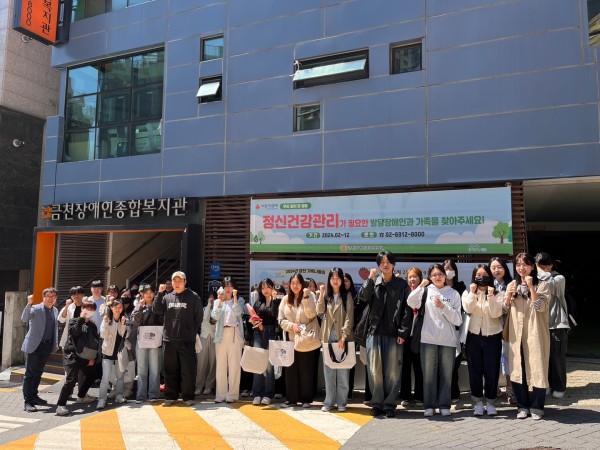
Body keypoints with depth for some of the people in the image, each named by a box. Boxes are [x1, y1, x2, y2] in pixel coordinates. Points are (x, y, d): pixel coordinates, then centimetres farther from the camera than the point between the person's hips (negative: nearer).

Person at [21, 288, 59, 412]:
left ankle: (33, 396, 29)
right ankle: (27, 401, 2)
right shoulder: (35, 308, -9)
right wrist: (29, 304, -39)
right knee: (29, 374, -2)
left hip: (47, 346, 6)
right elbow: (24, 318, -28)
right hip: (34, 346, -6)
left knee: (38, 373, 17)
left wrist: (56, 343, 16)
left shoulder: (55, 311, 10)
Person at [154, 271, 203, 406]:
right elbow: (156, 310, 0)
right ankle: (170, 396, 22)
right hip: (169, 339, 3)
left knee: (188, 370, 0)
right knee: (170, 370, 11)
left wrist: (195, 333, 0)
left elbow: (199, 317, 1)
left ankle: (188, 397, 12)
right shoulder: (167, 297, 10)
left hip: (187, 340, -3)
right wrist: (160, 293, -7)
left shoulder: (193, 297, -1)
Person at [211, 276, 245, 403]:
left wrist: (234, 297, -11)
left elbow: (238, 312, -9)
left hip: (234, 334, -2)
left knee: (234, 365, -4)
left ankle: (232, 394, 1)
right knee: (221, 365, 2)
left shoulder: (239, 300, 9)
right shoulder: (218, 301, 14)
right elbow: (215, 316, -3)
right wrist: (221, 300, -9)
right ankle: (221, 394, 8)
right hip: (221, 334, 2)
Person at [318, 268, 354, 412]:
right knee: (328, 370, 6)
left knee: (343, 370, 1)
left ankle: (341, 402, 10)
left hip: (342, 337, -3)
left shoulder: (347, 296, -1)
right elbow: (319, 311, -6)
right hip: (328, 337, 3)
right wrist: (321, 293, -14)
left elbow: (349, 318, -7)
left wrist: (343, 337, -15)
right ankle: (329, 402, 13)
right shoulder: (326, 295, 9)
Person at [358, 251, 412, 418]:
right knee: (375, 370, 4)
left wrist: (403, 333, -6)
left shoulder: (402, 284, 3)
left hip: (394, 334, -1)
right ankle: (377, 402, 16)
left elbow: (407, 310, 0)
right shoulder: (373, 282, 8)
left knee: (392, 371, 2)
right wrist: (370, 279, -13)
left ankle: (389, 404, 14)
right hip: (375, 332, 1)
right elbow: (363, 297, -9)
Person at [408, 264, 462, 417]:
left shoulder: (453, 293, 6)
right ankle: (429, 405, 13)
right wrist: (421, 286, -18)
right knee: (429, 373, 4)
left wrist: (443, 307, -12)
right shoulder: (427, 291, 5)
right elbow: (411, 303, -12)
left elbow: (457, 320, -1)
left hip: (448, 340, 0)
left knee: (446, 374, 6)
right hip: (429, 339, 0)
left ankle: (444, 405, 18)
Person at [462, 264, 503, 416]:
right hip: (474, 336, 1)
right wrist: (473, 292, -17)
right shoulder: (467, 293, 5)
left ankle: (490, 402, 21)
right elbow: (468, 309, -14)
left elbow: (496, 314, -13)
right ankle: (478, 402, 19)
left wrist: (491, 296, -19)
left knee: (492, 371, 5)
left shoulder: (497, 294, 2)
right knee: (475, 371, 5)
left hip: (492, 337, 0)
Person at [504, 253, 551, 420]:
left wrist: (531, 287, -20)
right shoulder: (512, 285, 10)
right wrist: (508, 295, -9)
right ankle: (522, 406, 19)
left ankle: (536, 407, 16)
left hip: (535, 333, -3)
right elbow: (504, 309, 10)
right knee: (517, 369, 6)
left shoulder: (542, 285, -2)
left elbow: (540, 307, -15)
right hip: (516, 333, 3)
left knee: (536, 369, 1)